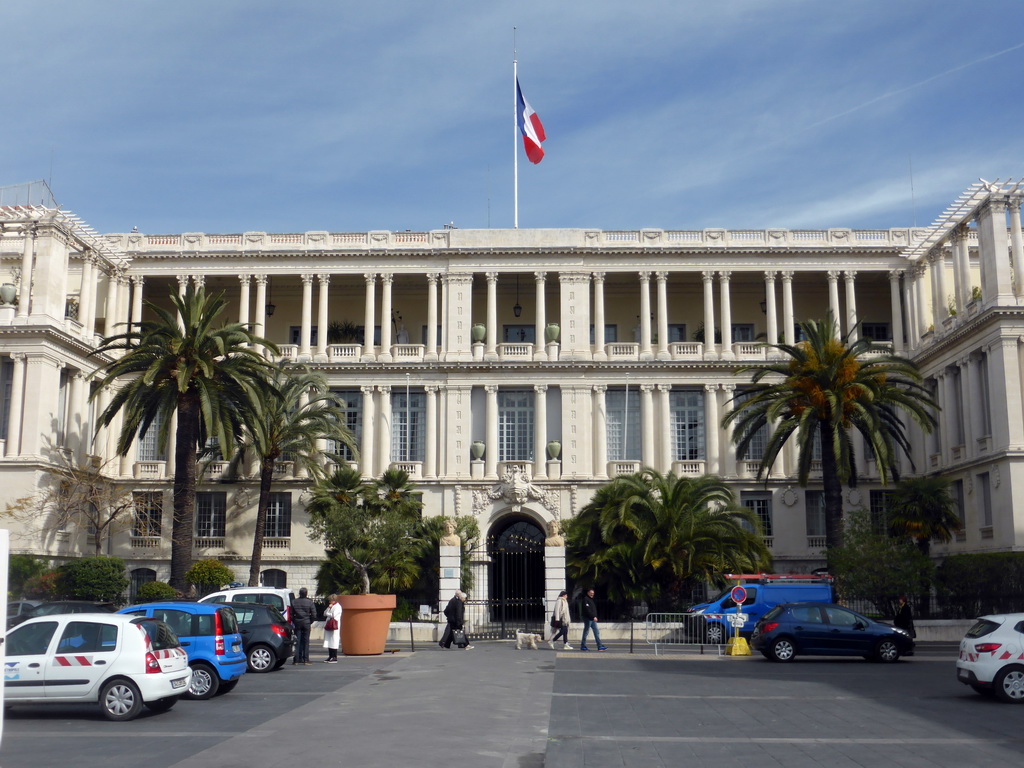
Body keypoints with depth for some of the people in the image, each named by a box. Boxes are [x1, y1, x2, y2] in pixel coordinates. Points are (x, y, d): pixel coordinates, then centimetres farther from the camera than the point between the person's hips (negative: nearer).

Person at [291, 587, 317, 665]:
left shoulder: (294, 602, 3)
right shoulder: (309, 602, -5)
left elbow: (291, 614, 4)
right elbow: (314, 614, -6)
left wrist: (294, 622, 12)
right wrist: (310, 622, 7)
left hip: (297, 623, 2)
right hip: (306, 623, -2)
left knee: (297, 641, 5)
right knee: (306, 641, 3)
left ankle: (296, 659, 3)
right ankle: (306, 659, 2)